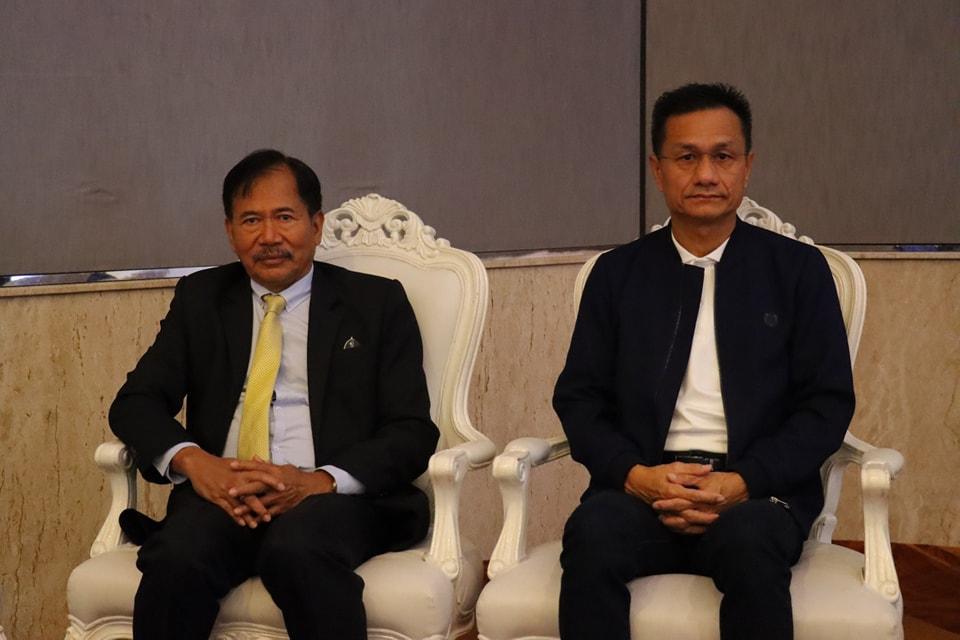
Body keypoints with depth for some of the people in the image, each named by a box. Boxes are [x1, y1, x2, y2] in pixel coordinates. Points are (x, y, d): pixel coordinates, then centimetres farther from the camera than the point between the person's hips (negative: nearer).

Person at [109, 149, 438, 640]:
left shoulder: (377, 302, 12)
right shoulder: (200, 299, 20)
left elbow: (412, 432, 4)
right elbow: (135, 403, 12)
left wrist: (321, 481, -15)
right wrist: (193, 460, -11)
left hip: (335, 496, -2)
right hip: (221, 491, 2)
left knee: (296, 551, -37)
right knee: (176, 559, -32)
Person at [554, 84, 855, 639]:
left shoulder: (799, 270, 10)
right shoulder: (618, 274, 14)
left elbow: (829, 403, 4)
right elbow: (578, 396, 10)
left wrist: (743, 483, -12)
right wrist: (634, 474, -10)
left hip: (757, 493, -1)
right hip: (642, 486, 1)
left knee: (748, 544, -36)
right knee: (593, 535, -32)